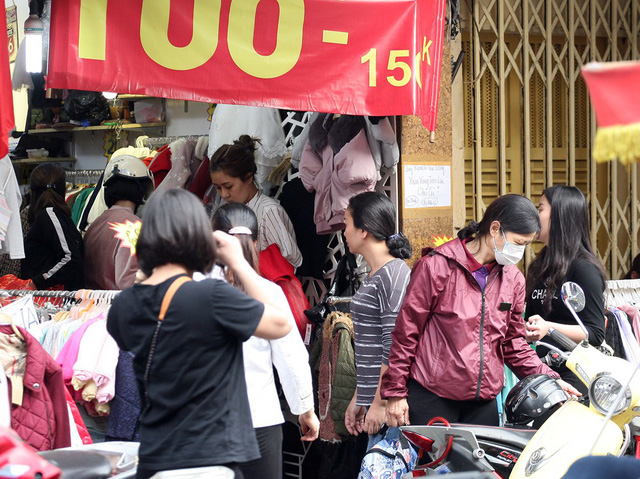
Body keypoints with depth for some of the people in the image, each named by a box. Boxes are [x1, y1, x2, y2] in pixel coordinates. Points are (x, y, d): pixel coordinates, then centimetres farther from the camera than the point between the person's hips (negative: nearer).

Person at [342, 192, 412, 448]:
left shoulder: (395, 274, -12)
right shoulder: (372, 277, 18)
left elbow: (395, 349, -17)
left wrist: (379, 404, -18)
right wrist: (357, 399, 22)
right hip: (372, 399, 9)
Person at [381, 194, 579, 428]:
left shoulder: (513, 279, 11)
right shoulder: (436, 266, -7)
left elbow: (513, 343, 17)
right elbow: (406, 332, -5)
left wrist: (548, 379, 3)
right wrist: (395, 393, -6)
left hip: (484, 400, 6)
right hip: (431, 400, -5)